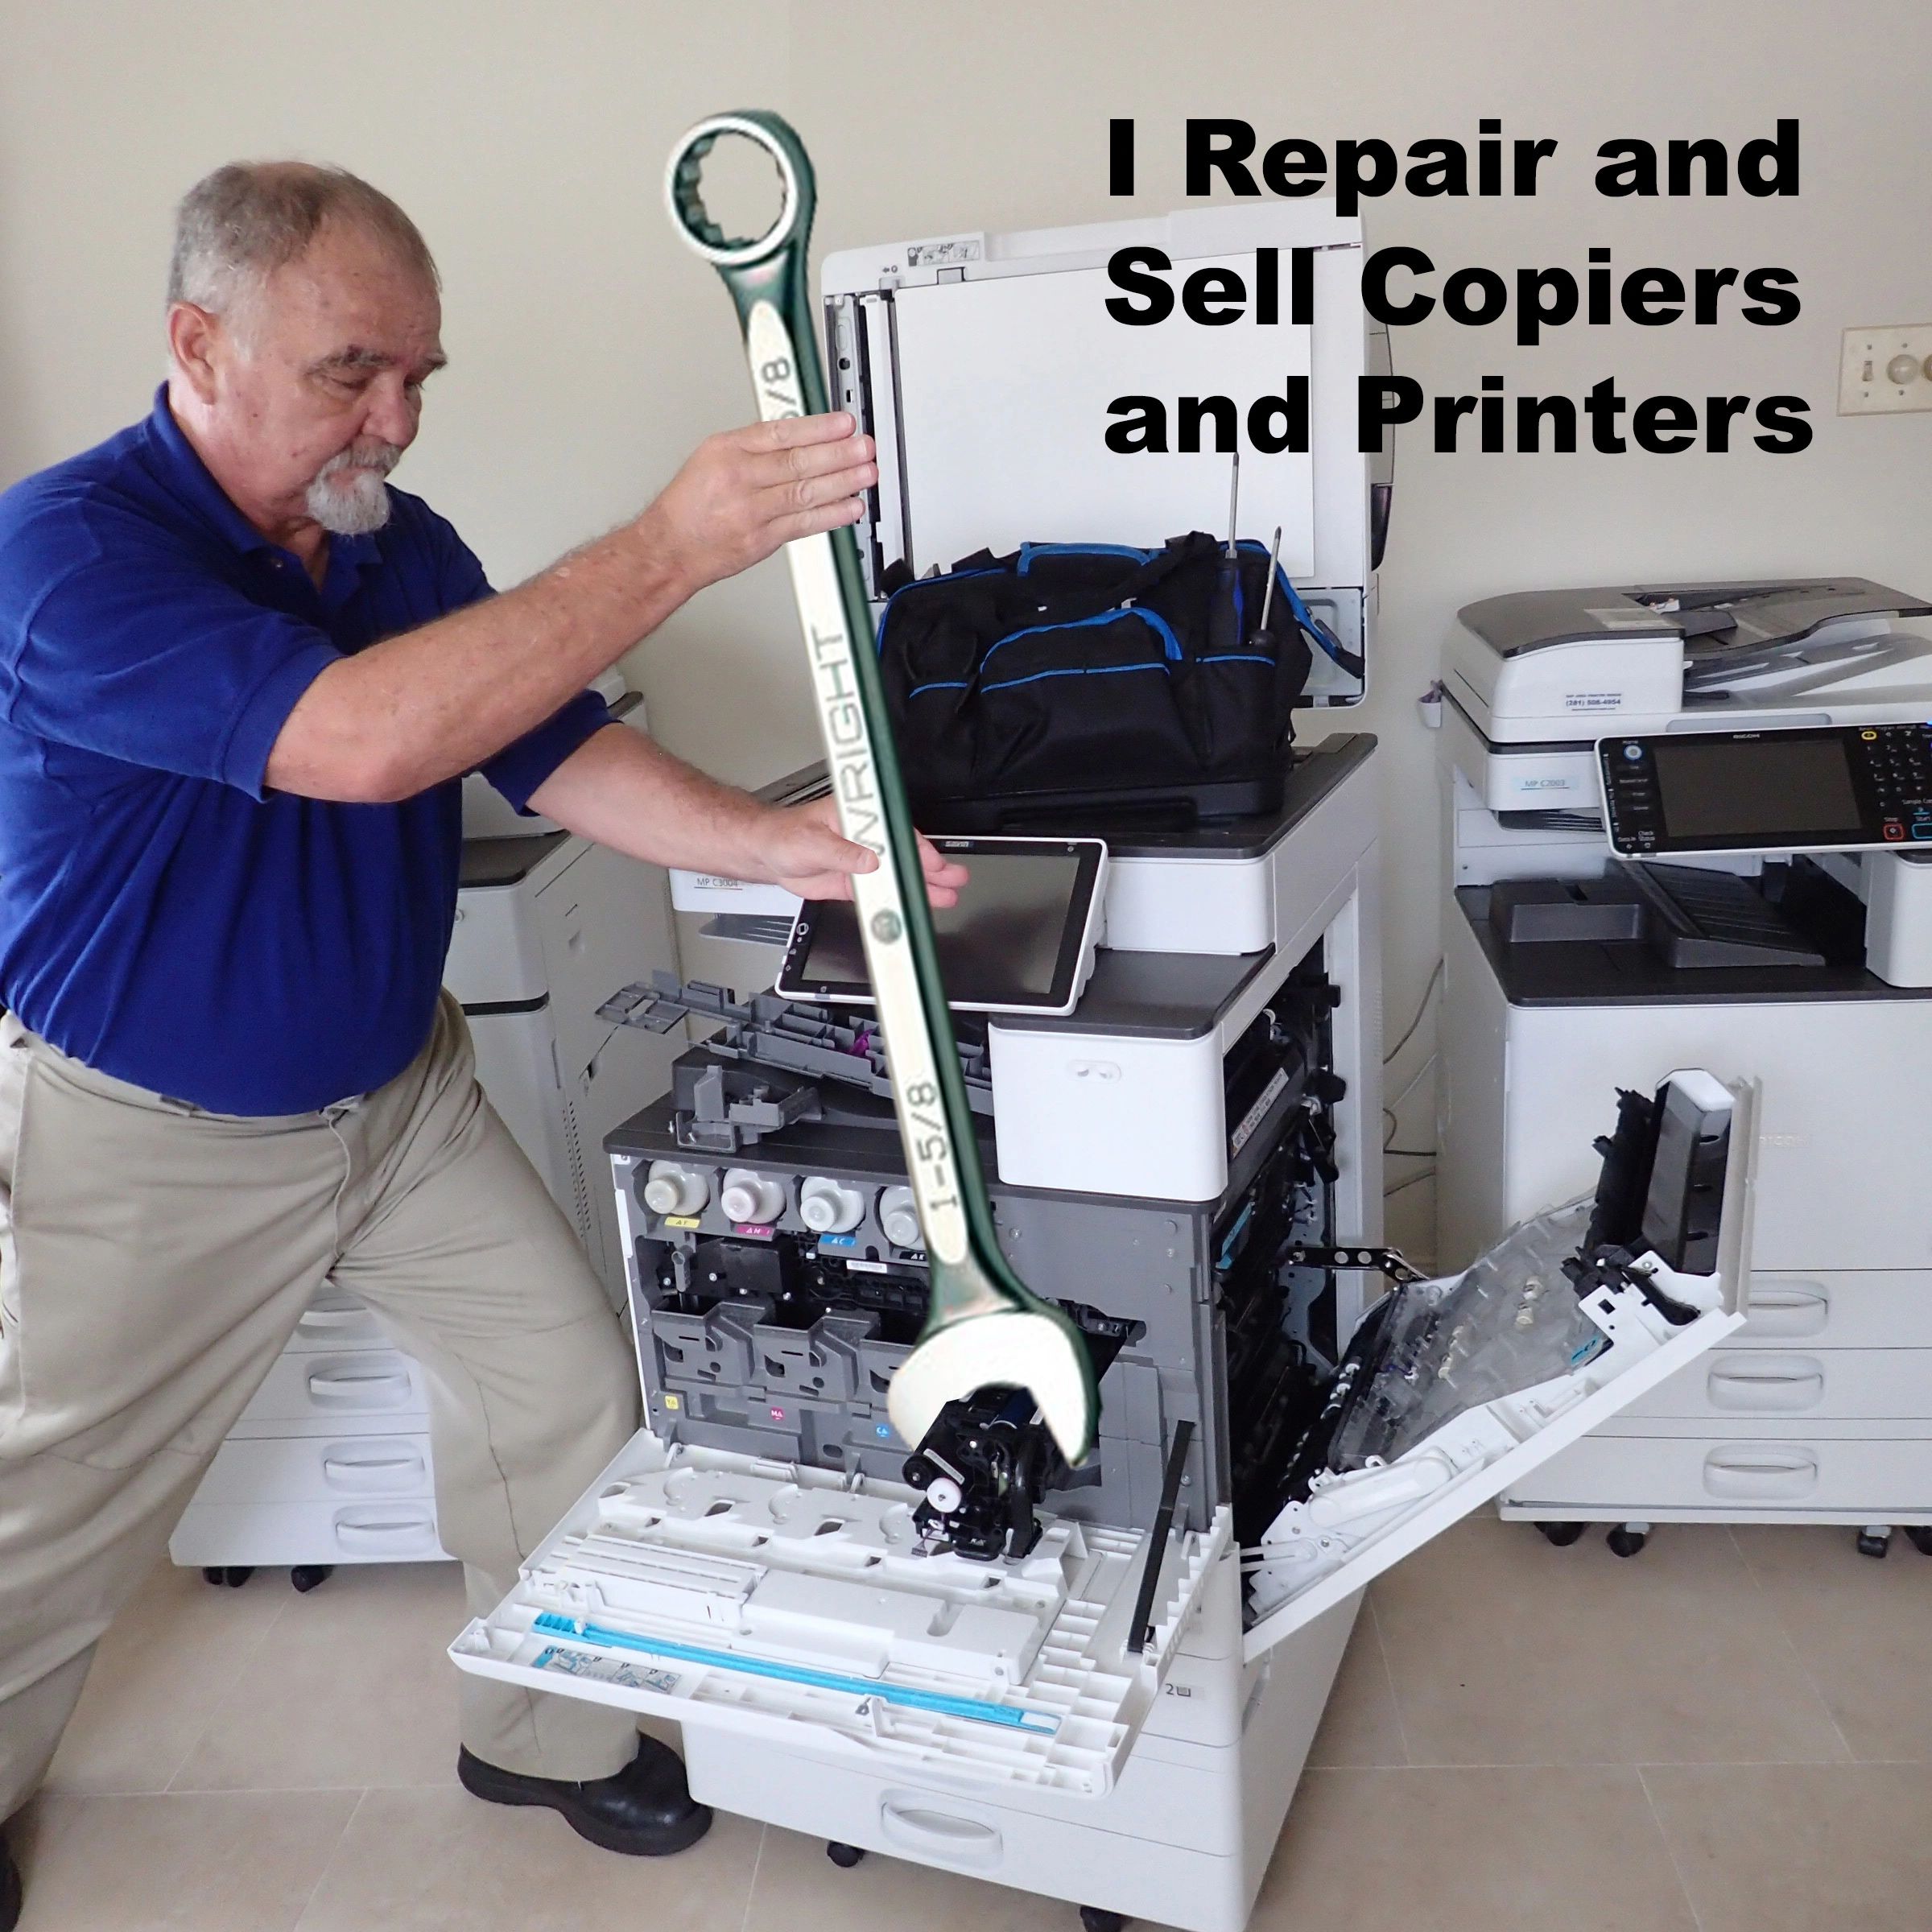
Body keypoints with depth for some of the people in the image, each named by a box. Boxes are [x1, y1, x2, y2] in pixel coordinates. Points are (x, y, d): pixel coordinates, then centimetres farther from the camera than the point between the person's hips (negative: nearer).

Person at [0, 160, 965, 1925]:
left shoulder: (397, 541, -2)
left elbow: (558, 749, -5)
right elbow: (361, 740, -39)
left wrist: (769, 843, -22)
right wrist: (673, 548, -40)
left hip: (402, 1088, 6)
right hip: (147, 1141, -5)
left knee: (566, 1390, 8)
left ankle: (546, 1730, 31)